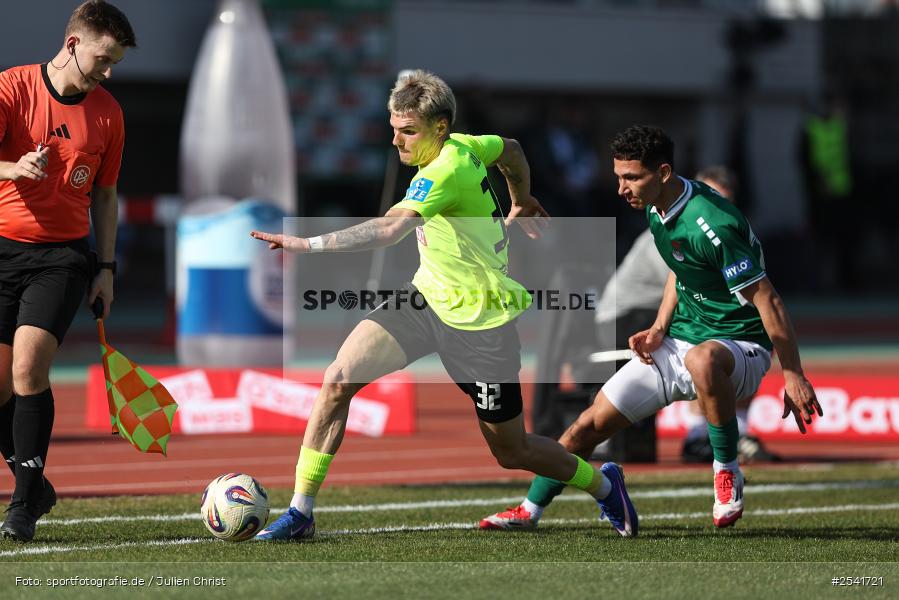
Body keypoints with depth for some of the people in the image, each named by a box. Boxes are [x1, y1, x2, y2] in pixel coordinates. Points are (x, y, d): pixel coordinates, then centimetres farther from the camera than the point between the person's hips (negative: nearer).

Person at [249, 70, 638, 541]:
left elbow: (390, 229, -42)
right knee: (338, 379, -10)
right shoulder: (463, 147, -2)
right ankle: (301, 513, -4)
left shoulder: (444, 172, -27)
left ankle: (601, 484, 36)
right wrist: (520, 204, 37)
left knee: (510, 451, 7)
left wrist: (308, 244, -47)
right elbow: (510, 149, 19)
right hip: (427, 296, 8)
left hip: (478, 321, -8)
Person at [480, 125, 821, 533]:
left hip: (741, 346, -8)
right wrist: (659, 329, 6)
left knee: (702, 359, -44)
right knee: (591, 424, 4)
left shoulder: (713, 224, -26)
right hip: (679, 343, 8)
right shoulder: (656, 210, 2)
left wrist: (794, 376, -25)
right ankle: (530, 510, 21)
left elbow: (767, 300, -23)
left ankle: (727, 471, -24)